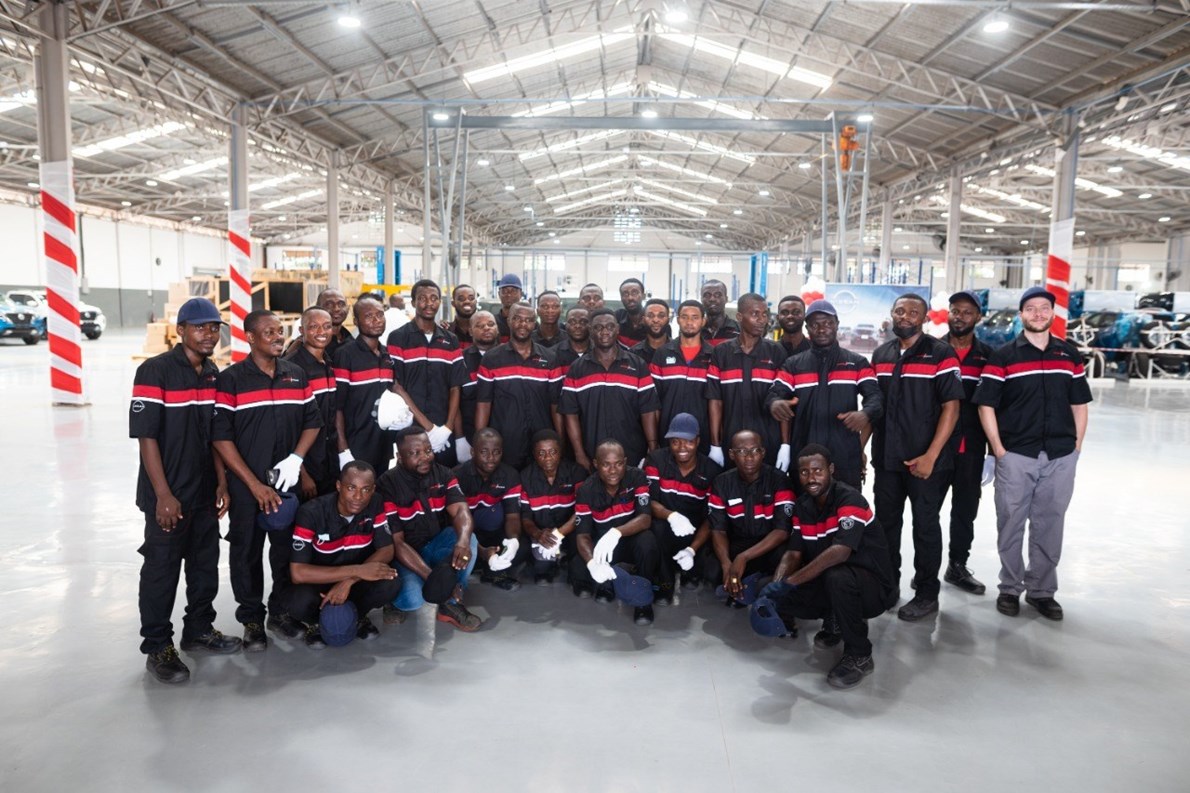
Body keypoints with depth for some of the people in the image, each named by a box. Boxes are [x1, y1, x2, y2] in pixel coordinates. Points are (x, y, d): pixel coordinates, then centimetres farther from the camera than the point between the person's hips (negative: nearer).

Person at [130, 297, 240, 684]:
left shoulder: (214, 374, 7)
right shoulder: (155, 371, -13)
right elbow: (146, 436, -15)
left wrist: (222, 482, 7)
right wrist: (164, 495, -18)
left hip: (205, 493, 7)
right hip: (168, 496, -6)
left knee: (206, 565, 16)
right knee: (161, 569, 4)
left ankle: (199, 630, 33)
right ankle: (158, 647, 18)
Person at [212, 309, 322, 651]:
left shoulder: (297, 375, 7)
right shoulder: (230, 379, -6)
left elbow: (312, 422, 10)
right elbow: (221, 437, -9)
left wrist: (295, 459, -8)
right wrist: (254, 484, -13)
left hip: (288, 481, 4)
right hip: (246, 485, -3)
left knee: (288, 548, 11)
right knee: (247, 552, 7)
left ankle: (280, 611, 29)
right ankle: (251, 620, 23)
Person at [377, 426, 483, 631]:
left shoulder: (443, 475, -5)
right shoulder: (387, 486, -19)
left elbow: (461, 510, -22)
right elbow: (396, 543, -22)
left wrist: (463, 541, -47)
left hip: (435, 545, 4)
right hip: (403, 555, -4)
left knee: (468, 541, -28)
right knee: (413, 599, -33)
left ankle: (450, 605, -10)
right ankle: (396, 599, 6)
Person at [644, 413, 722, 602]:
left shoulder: (712, 471, -9)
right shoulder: (656, 460, -9)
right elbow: (650, 502, -16)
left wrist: (692, 549, -25)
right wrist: (670, 516, -38)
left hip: (695, 533, 1)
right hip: (666, 529, -1)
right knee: (658, 528, -34)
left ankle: (691, 571, 16)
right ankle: (665, 583, -9)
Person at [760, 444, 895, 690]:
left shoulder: (850, 499, -23)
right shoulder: (802, 506, 1)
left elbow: (840, 552, -36)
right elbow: (793, 553, -2)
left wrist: (789, 582, -39)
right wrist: (775, 586, -22)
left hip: (873, 586, -7)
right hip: (828, 583, 7)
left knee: (837, 577, -39)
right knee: (778, 597, -13)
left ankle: (859, 656, -16)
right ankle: (834, 620, 15)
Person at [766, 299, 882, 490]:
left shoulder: (857, 363, 10)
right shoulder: (793, 365, 12)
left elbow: (875, 397, -2)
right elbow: (775, 393, 0)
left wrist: (865, 414, -26)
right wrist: (775, 403, -27)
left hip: (846, 459, -1)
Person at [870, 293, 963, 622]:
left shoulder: (941, 354, -7)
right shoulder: (880, 355, 10)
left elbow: (951, 407, -11)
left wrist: (930, 456, -17)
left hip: (926, 460, -5)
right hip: (885, 457, 5)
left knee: (925, 525, 5)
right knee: (886, 521, 13)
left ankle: (926, 593, 19)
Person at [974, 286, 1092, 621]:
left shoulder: (1070, 354, 9)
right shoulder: (1003, 356, -2)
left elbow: (1079, 403, 13)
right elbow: (986, 404, -4)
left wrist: (1077, 446, 6)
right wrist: (998, 449, -8)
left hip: (1061, 457, 3)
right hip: (1015, 456, -3)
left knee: (1050, 526, 10)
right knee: (1011, 524, 6)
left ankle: (1041, 590, 24)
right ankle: (1010, 588, 20)